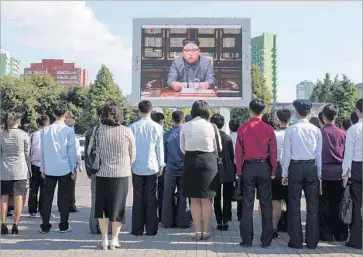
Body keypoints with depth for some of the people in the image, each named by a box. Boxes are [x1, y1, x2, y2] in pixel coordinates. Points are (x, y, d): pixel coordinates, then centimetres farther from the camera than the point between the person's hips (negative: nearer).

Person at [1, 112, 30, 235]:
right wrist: (28, 169, 16)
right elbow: (27, 153, 3)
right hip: (19, 170, -2)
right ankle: (15, 225, 3)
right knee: (19, 197, 2)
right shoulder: (23, 135, -4)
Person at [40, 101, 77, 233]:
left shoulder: (45, 130, 2)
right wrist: (73, 169, 1)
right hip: (65, 169, -3)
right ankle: (64, 226, 10)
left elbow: (42, 151, 6)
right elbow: (72, 151, -7)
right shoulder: (68, 131, -9)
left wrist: (43, 169, 13)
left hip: (49, 170, 3)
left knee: (47, 197, 10)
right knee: (64, 198, 6)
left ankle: (45, 226, 13)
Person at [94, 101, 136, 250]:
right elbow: (133, 155, 2)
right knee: (118, 207, 10)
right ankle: (114, 240, 14)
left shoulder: (97, 130, -4)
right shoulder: (126, 132, -5)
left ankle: (104, 240, 16)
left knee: (102, 206, 13)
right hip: (121, 174, -1)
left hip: (102, 174, 1)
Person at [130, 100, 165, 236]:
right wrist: (161, 165, 8)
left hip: (137, 167, 0)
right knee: (151, 198, 6)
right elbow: (160, 148, 0)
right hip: (152, 167, 0)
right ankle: (151, 229, 10)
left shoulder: (133, 127, -4)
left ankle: (137, 229, 11)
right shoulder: (157, 127, -4)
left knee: (138, 198, 7)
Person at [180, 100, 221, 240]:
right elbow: (218, 147, 0)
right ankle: (206, 231, 12)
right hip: (208, 161, -1)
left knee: (194, 199, 10)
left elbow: (182, 147, 6)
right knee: (206, 199, 8)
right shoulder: (211, 126, -6)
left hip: (190, 161, 1)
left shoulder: (185, 126, -1)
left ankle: (197, 231, 12)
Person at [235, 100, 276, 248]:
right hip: (264, 167, 1)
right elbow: (273, 152, -1)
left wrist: (239, 170, 6)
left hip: (248, 167, 0)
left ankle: (247, 240, 8)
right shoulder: (268, 129, -4)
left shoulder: (243, 129, -5)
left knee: (247, 205, 5)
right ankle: (266, 240, 12)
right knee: (266, 204, 7)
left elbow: (238, 152, -3)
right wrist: (273, 171, 8)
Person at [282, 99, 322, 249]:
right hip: (311, 167, 2)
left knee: (295, 205, 4)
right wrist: (319, 173, 10)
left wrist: (285, 173, 3)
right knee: (312, 205, 9)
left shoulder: (291, 130, -6)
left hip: (295, 167, -2)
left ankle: (296, 241, 8)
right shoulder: (316, 130, 0)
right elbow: (319, 154, 2)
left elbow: (287, 153, -5)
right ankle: (312, 241, 14)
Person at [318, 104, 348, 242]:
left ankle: (326, 233, 10)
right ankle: (340, 233, 18)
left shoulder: (320, 132, -8)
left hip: (324, 172, -3)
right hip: (339, 172, 3)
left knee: (323, 204, 6)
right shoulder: (342, 133, 0)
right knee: (337, 204, 11)